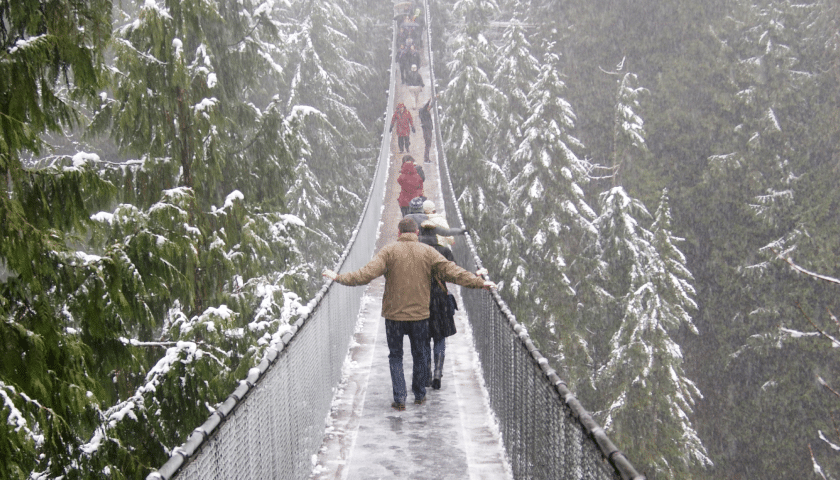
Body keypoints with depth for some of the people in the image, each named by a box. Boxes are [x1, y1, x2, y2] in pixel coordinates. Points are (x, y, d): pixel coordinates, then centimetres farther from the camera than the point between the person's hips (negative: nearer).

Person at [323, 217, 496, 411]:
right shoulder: (428, 252, -2)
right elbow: (452, 271, -6)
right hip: (420, 314, 2)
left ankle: (399, 398, 0)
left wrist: (340, 278, -10)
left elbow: (367, 273, -16)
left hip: (394, 315, -2)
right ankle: (419, 395, 26)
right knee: (419, 355, 17)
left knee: (395, 356, 9)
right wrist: (479, 282, 0)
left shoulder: (389, 251, -7)